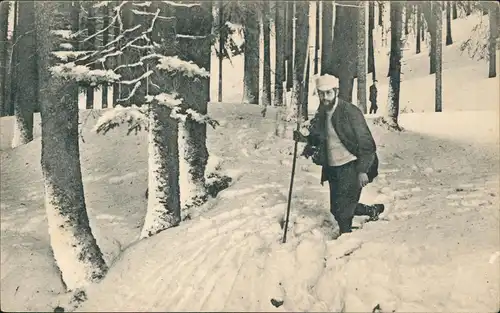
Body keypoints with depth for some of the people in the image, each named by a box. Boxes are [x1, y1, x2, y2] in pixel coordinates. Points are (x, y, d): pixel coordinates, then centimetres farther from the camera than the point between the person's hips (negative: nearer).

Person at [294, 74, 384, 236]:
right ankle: (373, 210, 38)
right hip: (332, 168, 8)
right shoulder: (321, 114, 7)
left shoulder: (350, 111, -14)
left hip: (351, 166, -8)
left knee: (342, 210, -7)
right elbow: (318, 138, 16)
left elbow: (366, 142, -15)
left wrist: (362, 170, -19)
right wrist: (304, 136, -6)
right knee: (336, 209, 16)